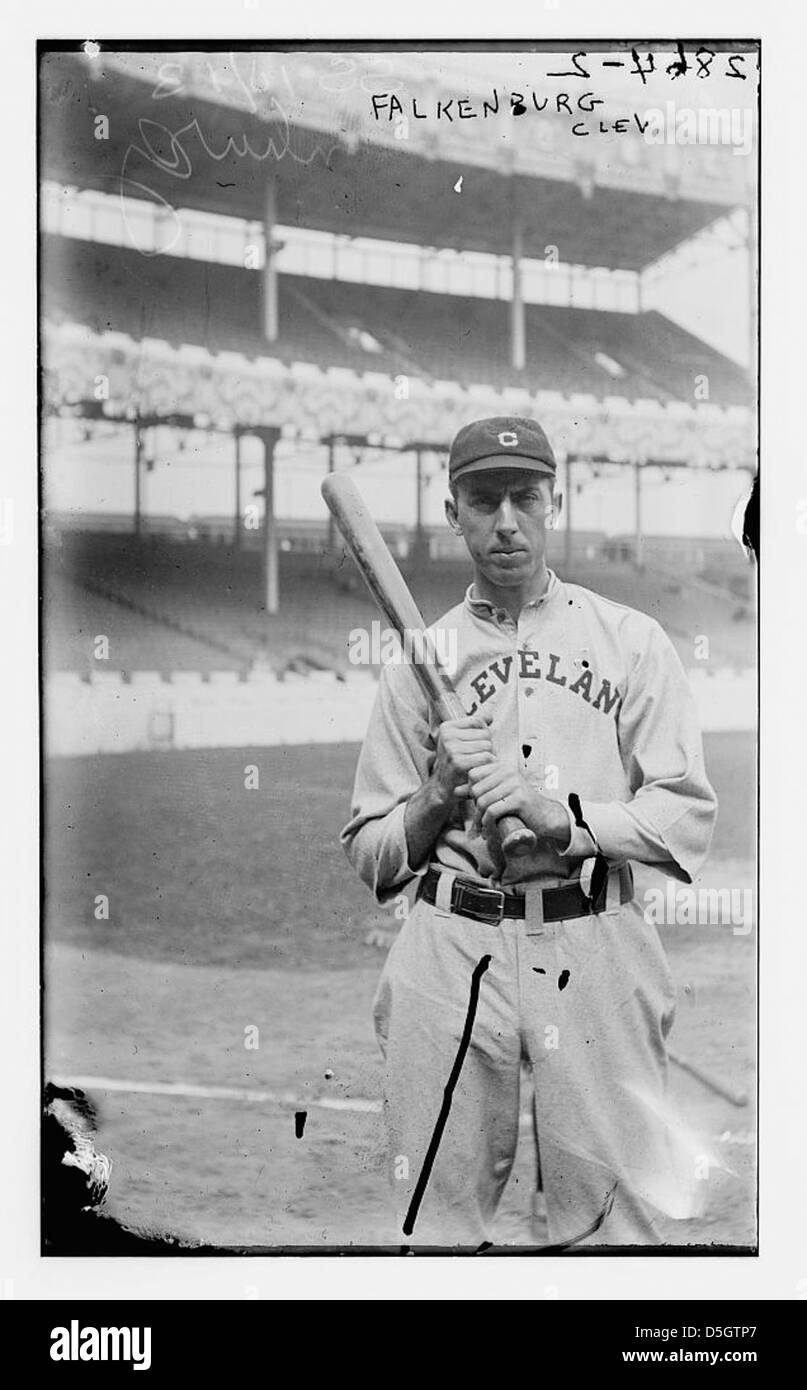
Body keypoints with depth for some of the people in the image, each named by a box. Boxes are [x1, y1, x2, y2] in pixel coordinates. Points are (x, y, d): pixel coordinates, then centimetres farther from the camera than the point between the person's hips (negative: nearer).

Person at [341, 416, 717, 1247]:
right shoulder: (418, 660, 11)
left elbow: (688, 819, -1)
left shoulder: (632, 641, 8)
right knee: (434, 1227, 5)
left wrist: (564, 815, -14)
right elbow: (369, 859, 11)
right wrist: (436, 798, -7)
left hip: (595, 957, -1)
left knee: (617, 1227, 0)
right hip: (449, 954, 1)